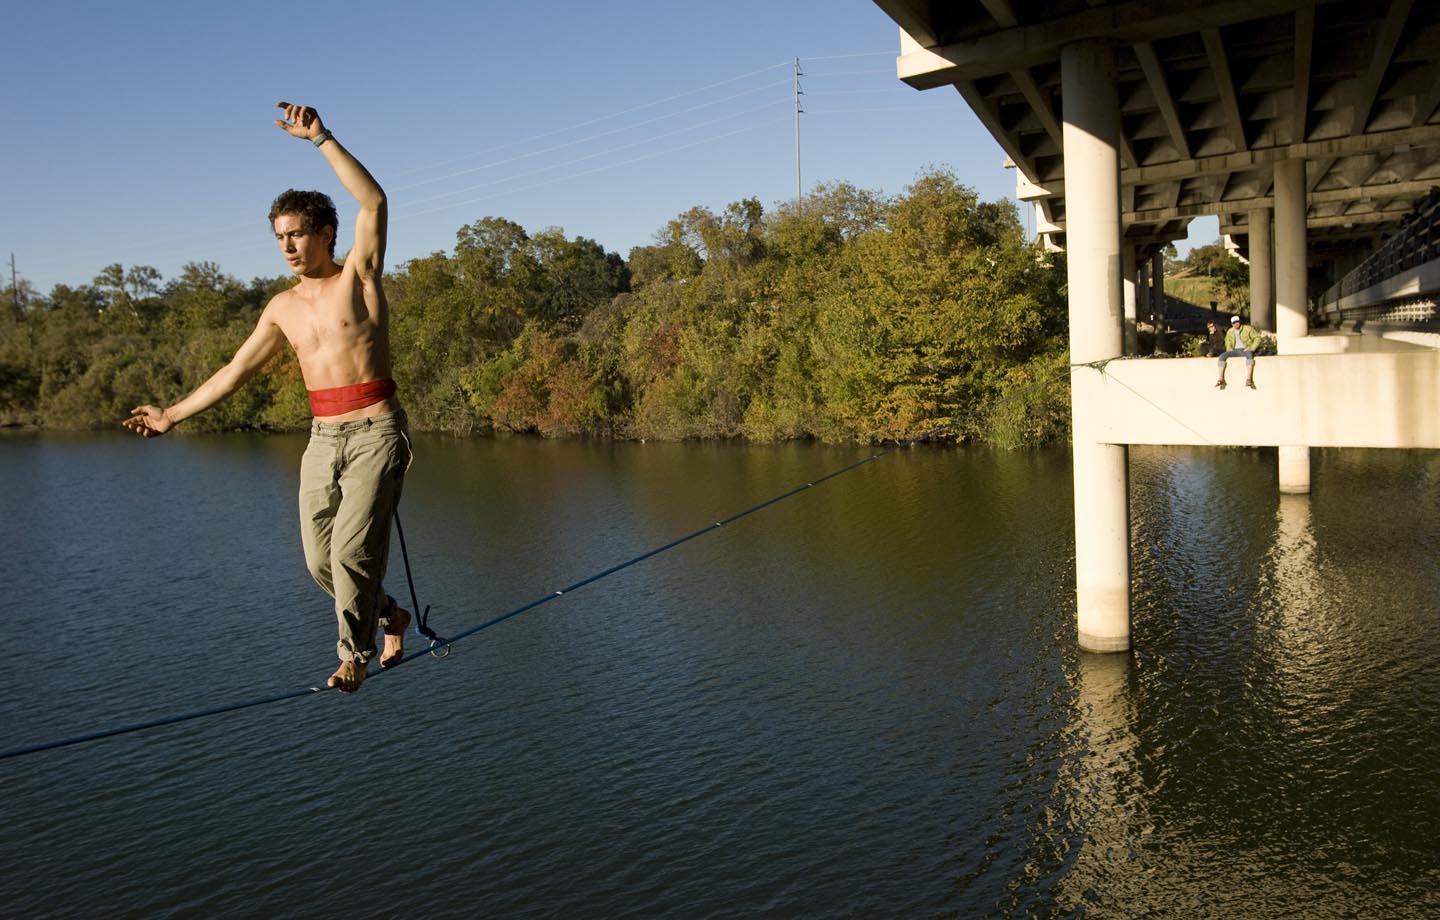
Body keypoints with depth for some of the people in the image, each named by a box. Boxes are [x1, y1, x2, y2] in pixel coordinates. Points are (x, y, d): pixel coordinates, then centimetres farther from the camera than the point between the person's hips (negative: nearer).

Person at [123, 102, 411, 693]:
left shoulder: (358, 278, -3)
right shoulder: (283, 307, 13)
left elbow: (373, 202, -19)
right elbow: (238, 369, 22)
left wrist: (321, 139, -25)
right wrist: (174, 414, 26)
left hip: (375, 432, -6)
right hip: (322, 439, 6)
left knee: (353, 548, -13)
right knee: (320, 561, 5)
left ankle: (354, 655, 5)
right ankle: (389, 615, 29)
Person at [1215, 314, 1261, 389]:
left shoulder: (1248, 328, -1)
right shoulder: (1230, 332, 11)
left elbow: (1257, 338, -1)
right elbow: (1228, 340, 30)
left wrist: (1251, 348, -13)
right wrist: (1229, 347, 8)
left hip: (1245, 350, -4)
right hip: (1235, 350, 5)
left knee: (1249, 355, -40)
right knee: (1222, 356, -21)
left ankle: (1248, 379, -50)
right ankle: (1221, 379, -27)